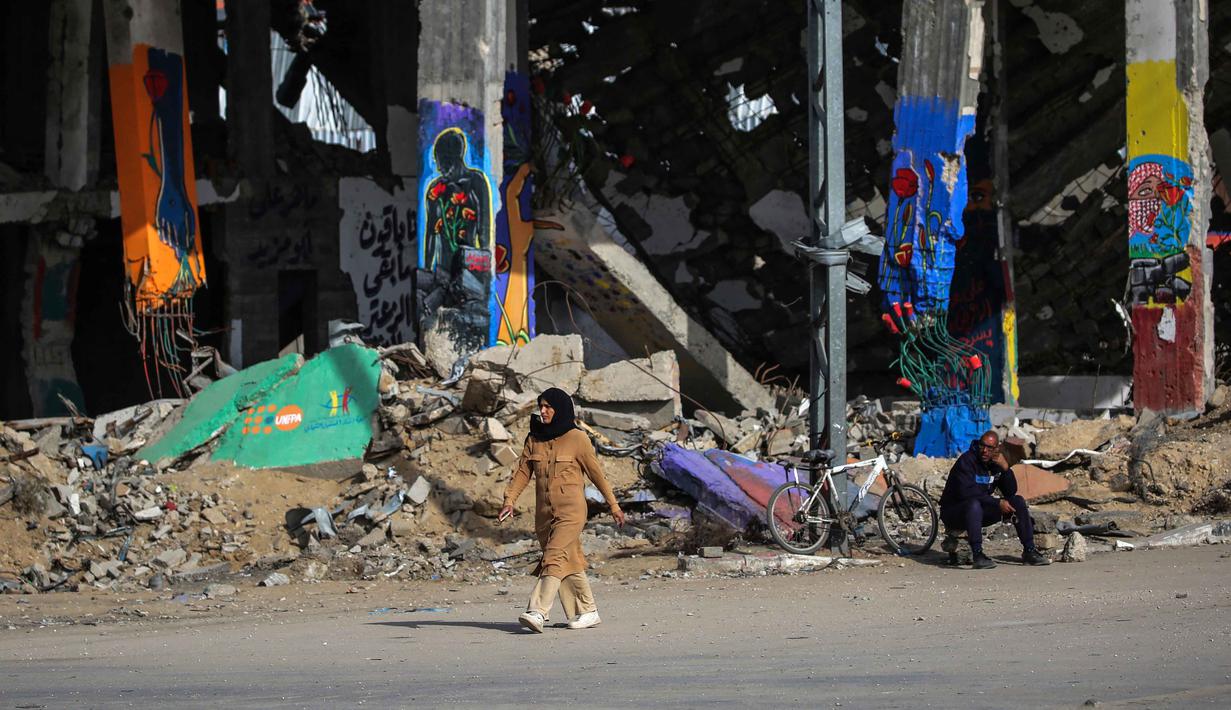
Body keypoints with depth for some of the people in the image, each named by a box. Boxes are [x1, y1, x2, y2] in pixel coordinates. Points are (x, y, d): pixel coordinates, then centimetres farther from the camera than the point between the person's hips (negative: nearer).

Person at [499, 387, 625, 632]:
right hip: (544, 511, 5)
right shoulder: (534, 439, 10)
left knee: (554, 557, -18)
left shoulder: (577, 439, -3)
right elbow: (523, 472, 8)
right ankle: (588, 612, 18)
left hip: (570, 511, -5)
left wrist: (613, 505, 8)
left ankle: (538, 612, -29)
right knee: (569, 562, 9)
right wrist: (510, 500, -7)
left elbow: (596, 473, 3)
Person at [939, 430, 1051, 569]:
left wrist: (1005, 468, -17)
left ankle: (1029, 551, -3)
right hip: (954, 512, -7)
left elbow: (1011, 491, 0)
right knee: (974, 504, -40)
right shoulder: (967, 461, -18)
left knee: (1018, 501, -4)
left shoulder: (995, 463, 3)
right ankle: (977, 555, -42)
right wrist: (998, 503, -27)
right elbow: (966, 492, -29)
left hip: (981, 511, 7)